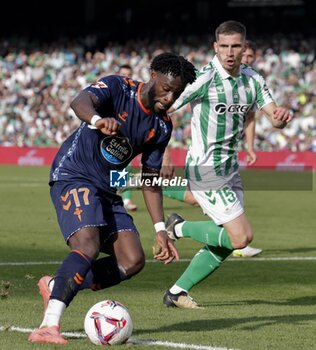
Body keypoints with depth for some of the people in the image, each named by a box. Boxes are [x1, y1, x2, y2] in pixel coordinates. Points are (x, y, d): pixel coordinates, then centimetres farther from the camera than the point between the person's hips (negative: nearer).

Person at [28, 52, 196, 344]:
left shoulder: (162, 127, 6)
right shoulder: (118, 88, -12)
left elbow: (151, 180, 12)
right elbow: (80, 102, -33)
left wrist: (160, 229, 3)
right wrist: (98, 120, -56)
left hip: (106, 190, 8)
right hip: (73, 176, -8)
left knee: (133, 261, -5)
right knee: (88, 247, -28)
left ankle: (55, 287, 7)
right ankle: (48, 326, -33)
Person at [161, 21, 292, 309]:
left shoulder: (252, 79, 4)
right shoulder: (204, 78, -18)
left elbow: (274, 118, 4)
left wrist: (281, 117, -21)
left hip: (230, 169, 8)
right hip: (206, 169, -8)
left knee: (225, 243, 10)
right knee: (241, 237, -13)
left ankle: (177, 292, 20)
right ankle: (179, 228, 7)